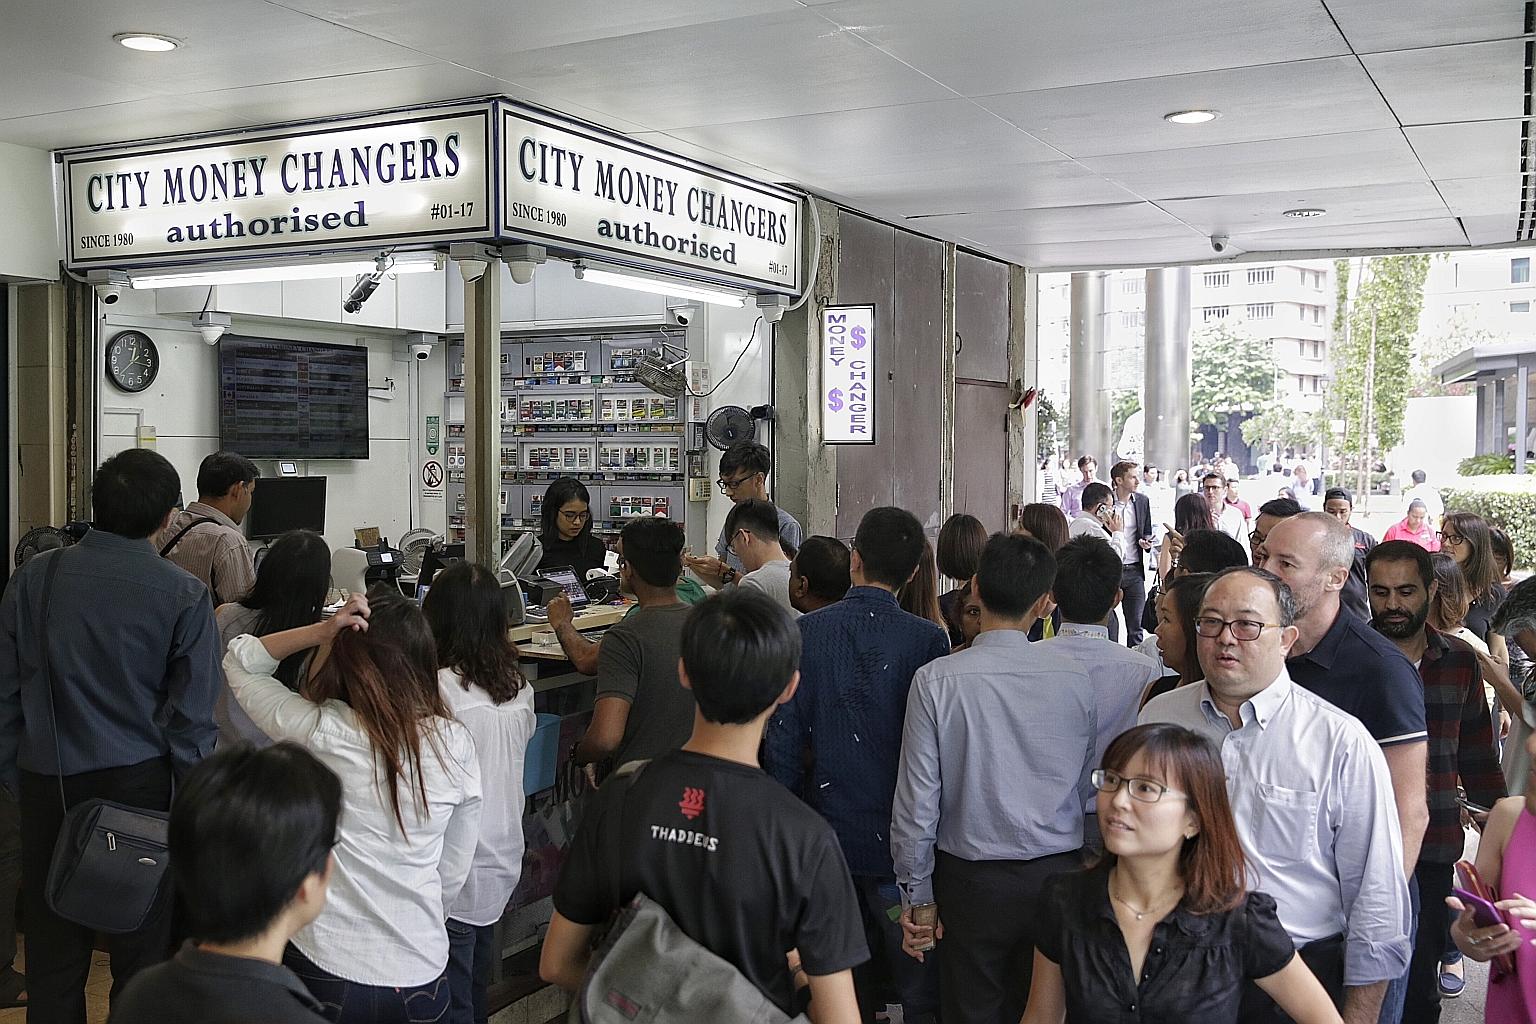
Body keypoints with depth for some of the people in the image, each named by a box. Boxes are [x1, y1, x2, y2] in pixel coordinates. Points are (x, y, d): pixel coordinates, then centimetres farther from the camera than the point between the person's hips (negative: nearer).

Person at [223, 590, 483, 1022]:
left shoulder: (321, 732, -15)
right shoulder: (457, 743, -8)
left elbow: (238, 662, 2)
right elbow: (454, 871, 3)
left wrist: (320, 631, -11)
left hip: (323, 970, -2)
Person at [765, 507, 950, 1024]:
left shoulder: (806, 632, -7)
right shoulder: (928, 638, -14)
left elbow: (783, 740, -3)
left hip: (829, 829, 3)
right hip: (900, 836, -2)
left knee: (842, 981, 18)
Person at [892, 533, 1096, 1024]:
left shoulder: (937, 680, -14)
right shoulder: (1076, 677, -7)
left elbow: (918, 799, -11)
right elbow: (1087, 785, 3)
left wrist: (916, 893, 0)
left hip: (972, 878, -2)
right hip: (1057, 873, 2)